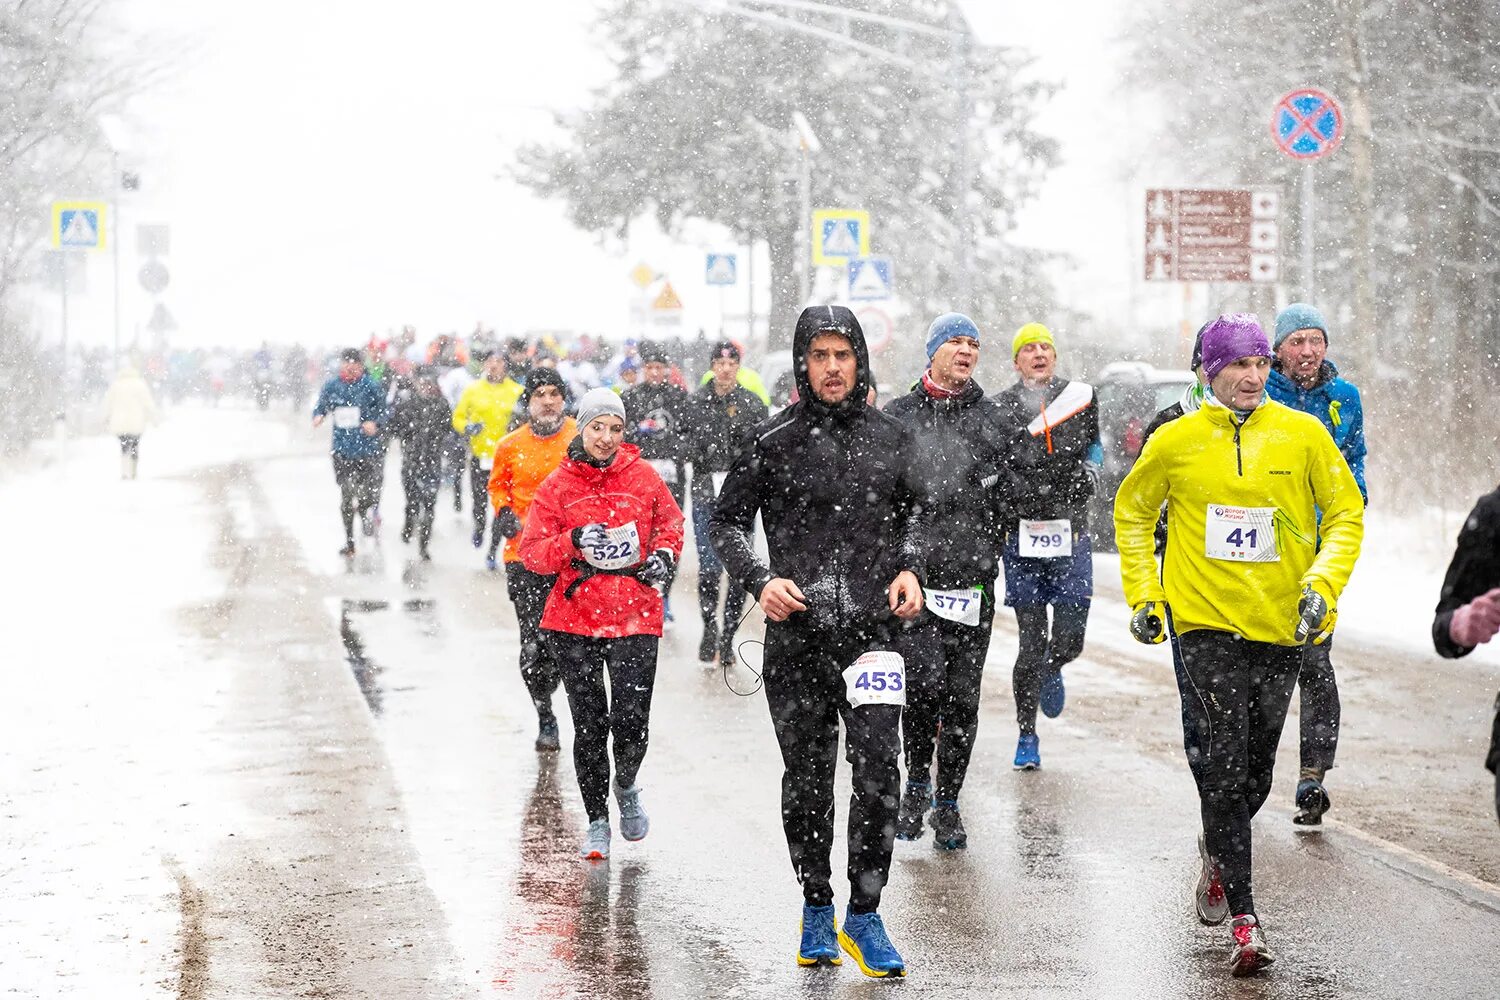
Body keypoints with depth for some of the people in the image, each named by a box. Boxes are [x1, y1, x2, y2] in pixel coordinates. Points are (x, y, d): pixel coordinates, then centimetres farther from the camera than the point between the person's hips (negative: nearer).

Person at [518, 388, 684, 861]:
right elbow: (532, 552, -1)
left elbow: (670, 522, 18)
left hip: (635, 615, 0)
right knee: (590, 725, 3)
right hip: (575, 618, 0)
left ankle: (626, 787, 27)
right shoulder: (557, 485, 0)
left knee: (631, 723, -7)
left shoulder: (643, 477, 3)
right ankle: (597, 822, 19)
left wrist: (663, 555, -2)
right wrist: (573, 541, -18)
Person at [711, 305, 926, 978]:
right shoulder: (772, 441, 1)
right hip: (796, 636, 0)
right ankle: (816, 910, 27)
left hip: (873, 629, 0)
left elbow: (914, 512, 22)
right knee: (807, 779, 10)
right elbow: (727, 520, 8)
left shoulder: (891, 438, 8)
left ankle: (863, 916, -3)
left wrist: (910, 568, 4)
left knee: (878, 769, -14)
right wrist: (759, 580, -8)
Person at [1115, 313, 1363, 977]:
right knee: (1226, 765, -11)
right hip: (1208, 621, -2)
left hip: (1282, 624, 2)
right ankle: (1243, 918, -10)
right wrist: (1143, 593, 7)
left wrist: (1323, 584, -8)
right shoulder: (1176, 442, 0)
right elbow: (1132, 511, 14)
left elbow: (1346, 514, 6)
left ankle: (1218, 856, 42)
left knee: (1256, 773, 12)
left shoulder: (1303, 435, 0)